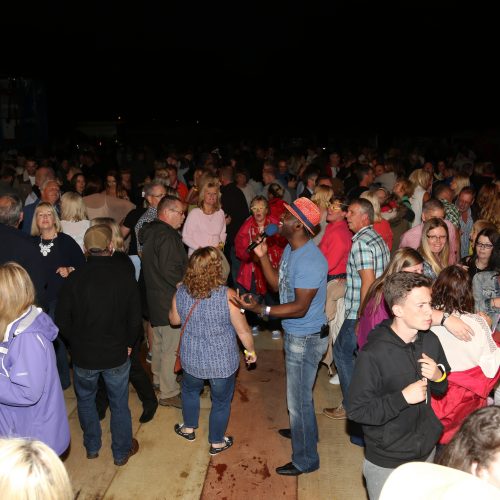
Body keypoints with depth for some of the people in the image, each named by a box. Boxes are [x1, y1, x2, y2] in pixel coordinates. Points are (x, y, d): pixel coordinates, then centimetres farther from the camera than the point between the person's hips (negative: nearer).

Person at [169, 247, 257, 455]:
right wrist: (251, 350, 2)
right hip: (222, 362, -3)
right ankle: (217, 442, 39)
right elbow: (243, 330, -16)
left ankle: (189, 428, 51)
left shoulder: (180, 293, -15)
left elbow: (174, 320, 5)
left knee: (190, 390, 33)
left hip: (191, 359, 3)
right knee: (221, 401, 21)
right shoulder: (227, 296, -25)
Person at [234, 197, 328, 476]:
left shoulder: (310, 261, -29)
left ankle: (305, 460, 23)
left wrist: (261, 309, -35)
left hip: (306, 338, -10)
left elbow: (300, 307, -29)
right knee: (299, 392, 28)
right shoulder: (290, 249, 2)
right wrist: (262, 256, 0)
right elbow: (278, 283, 7)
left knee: (299, 398, 5)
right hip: (295, 334, 10)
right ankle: (304, 431, 52)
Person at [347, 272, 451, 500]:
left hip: (427, 453, 6)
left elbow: (442, 389, 10)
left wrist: (438, 376, -13)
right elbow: (356, 410, -22)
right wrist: (403, 398, -27)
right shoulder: (373, 354, -25)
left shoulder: (430, 340, -5)